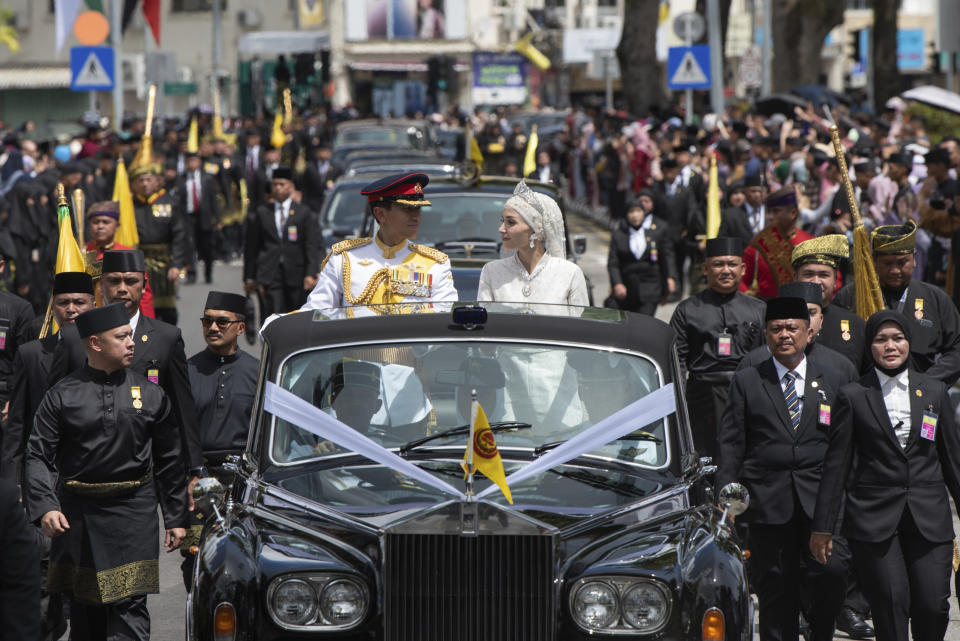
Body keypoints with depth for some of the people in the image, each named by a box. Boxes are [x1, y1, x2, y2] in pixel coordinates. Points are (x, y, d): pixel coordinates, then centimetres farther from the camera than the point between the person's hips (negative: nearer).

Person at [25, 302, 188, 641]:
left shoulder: (151, 394, 4)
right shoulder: (61, 396, -1)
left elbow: (169, 460, 10)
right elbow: (38, 456, -4)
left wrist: (176, 518, 10)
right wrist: (45, 507, -18)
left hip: (133, 512, 0)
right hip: (77, 514, 0)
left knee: (130, 604, -10)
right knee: (84, 610, 10)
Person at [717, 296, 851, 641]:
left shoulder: (831, 382, 12)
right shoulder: (746, 382, 9)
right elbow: (730, 443, 6)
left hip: (821, 498, 0)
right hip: (769, 502, 0)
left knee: (833, 571, -16)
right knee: (775, 587, 0)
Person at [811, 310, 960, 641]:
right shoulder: (853, 396, 4)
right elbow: (837, 465, 5)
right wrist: (823, 526, 4)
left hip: (929, 517, 2)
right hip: (874, 517, -2)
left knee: (932, 607, -7)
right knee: (890, 607, -8)